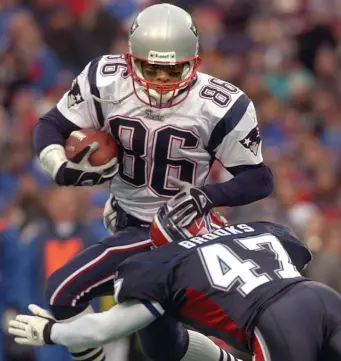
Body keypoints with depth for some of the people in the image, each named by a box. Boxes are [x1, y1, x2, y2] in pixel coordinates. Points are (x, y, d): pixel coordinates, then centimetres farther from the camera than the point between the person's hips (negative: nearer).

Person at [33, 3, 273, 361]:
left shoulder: (220, 108, -22)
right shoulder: (105, 81, -14)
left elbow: (259, 179, -13)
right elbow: (51, 126, -3)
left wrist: (207, 196, -32)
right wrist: (63, 168, -25)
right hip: (126, 222, 6)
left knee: (63, 293, -17)